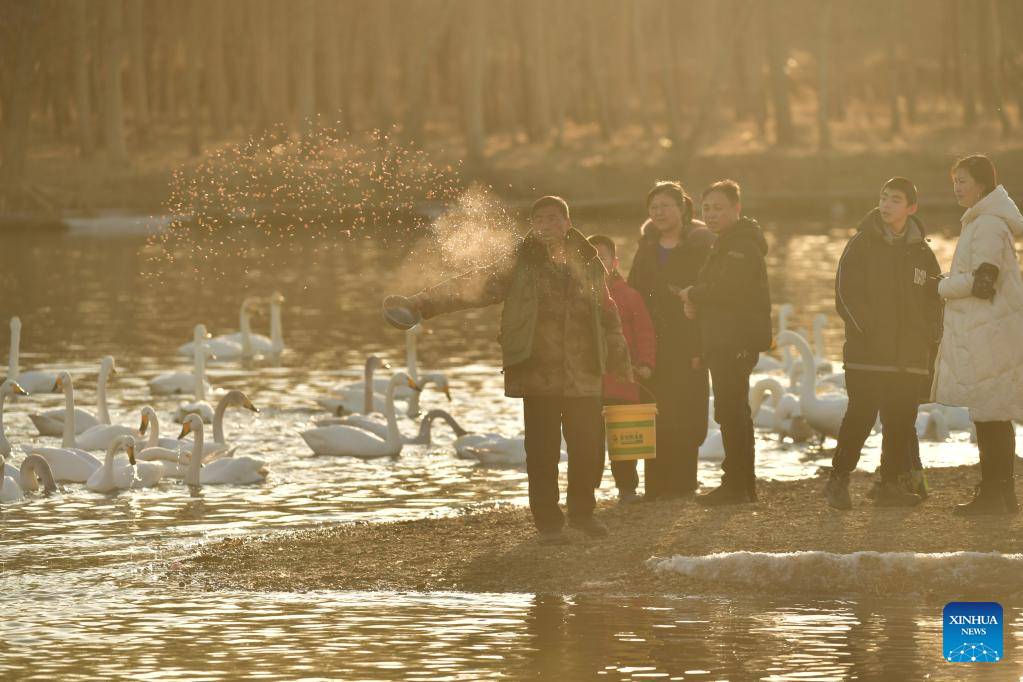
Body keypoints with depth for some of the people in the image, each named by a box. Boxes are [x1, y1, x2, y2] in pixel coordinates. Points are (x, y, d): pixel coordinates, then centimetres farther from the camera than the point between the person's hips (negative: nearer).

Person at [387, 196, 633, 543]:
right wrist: (424, 302, -18)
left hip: (584, 376, 2)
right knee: (543, 450, -4)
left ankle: (582, 512, 25)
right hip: (539, 373, -2)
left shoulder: (588, 266, 11)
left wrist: (622, 365, 22)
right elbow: (471, 286, -6)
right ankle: (549, 522, 8)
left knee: (589, 446, 2)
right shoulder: (519, 266, 2)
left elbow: (608, 317, 20)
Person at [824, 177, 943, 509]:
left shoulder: (920, 251, 12)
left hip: (910, 355, 4)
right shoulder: (862, 244, 0)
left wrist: (931, 337, 6)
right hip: (868, 354, -4)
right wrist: (868, 329, -12)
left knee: (902, 422, 3)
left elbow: (934, 297, 20)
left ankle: (892, 485, 11)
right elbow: (845, 292, -5)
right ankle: (838, 482, 1)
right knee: (860, 416, -9)